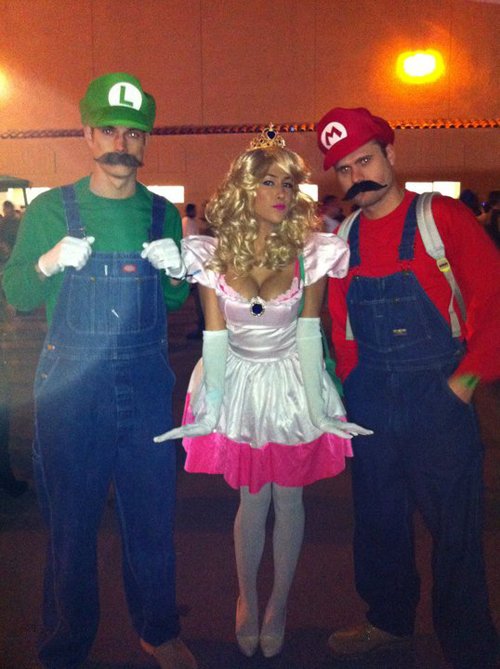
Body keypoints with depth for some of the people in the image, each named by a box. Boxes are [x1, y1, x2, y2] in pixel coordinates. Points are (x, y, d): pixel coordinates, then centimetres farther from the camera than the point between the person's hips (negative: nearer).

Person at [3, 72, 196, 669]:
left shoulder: (163, 214, 7)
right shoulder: (49, 210, 1)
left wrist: (174, 272, -9)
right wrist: (50, 261, -17)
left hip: (147, 384, 2)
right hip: (69, 386, -2)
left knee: (153, 516, 12)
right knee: (70, 523, 10)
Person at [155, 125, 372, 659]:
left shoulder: (310, 253, -10)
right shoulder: (213, 253, -8)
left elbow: (309, 335, -9)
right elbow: (214, 336, -7)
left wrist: (315, 403, -11)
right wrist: (213, 400, -10)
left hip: (293, 385, 0)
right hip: (241, 386, 0)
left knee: (288, 498, 10)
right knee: (253, 499, 11)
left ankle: (278, 604, 32)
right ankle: (247, 599, 35)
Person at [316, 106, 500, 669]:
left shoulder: (444, 217, -6)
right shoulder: (343, 237, 7)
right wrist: (350, 381, 4)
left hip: (438, 396, -4)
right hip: (369, 401, 5)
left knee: (454, 529, 5)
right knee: (377, 519, 17)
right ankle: (389, 621, 40)